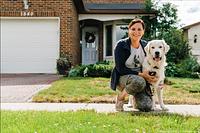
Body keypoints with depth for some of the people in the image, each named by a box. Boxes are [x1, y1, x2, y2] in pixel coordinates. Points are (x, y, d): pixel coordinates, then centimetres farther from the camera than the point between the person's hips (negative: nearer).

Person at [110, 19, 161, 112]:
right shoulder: (121, 45, -10)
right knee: (139, 81, -39)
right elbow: (120, 69, -15)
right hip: (122, 78, -4)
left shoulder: (145, 45, 5)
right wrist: (140, 74, -22)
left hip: (141, 77, 4)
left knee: (147, 107, -19)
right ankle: (120, 97, -9)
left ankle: (136, 97, 18)